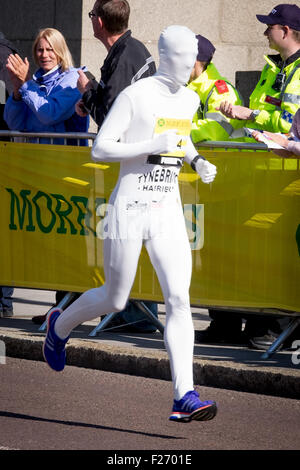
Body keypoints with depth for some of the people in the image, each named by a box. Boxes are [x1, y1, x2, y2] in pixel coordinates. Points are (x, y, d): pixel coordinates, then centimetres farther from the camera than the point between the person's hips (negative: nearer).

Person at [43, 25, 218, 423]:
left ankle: (185, 397, -13)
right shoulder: (135, 95, -12)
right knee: (114, 300, 8)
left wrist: (196, 160, 9)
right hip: (129, 209, -5)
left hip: (169, 211, 5)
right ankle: (60, 325, 41)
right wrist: (152, 146, -24)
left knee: (179, 300, -9)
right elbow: (100, 149, -14)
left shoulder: (189, 99, 8)